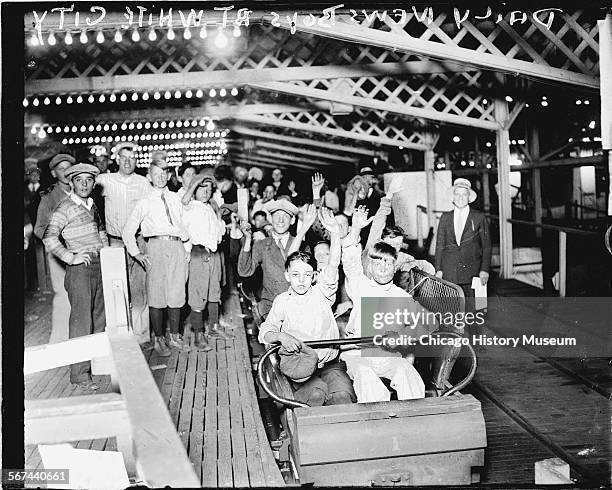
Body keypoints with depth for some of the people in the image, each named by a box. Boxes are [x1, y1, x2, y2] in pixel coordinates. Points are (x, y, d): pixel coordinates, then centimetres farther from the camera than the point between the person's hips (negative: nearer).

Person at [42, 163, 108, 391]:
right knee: (81, 321, -5)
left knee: (100, 319, 15)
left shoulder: (92, 206, 13)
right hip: (80, 269, -8)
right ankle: (79, 374, 2)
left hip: (99, 267, 8)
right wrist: (71, 257, -20)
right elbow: (49, 238, -20)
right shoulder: (65, 208, -10)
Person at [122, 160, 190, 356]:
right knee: (156, 295, -3)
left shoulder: (175, 198, 19)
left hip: (177, 247, 3)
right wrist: (136, 253, 0)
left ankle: (175, 337, 17)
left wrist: (187, 248, 15)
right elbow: (128, 231, 9)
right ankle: (159, 340, 7)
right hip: (156, 246, -3)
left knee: (177, 295, 5)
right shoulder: (144, 202, 8)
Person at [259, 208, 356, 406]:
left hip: (330, 363, 1)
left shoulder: (321, 292, 4)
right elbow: (264, 332, 3)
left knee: (342, 394, -27)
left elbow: (333, 265, -12)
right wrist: (281, 336, -20)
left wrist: (335, 234, -28)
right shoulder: (282, 301, 6)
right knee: (316, 394, -30)